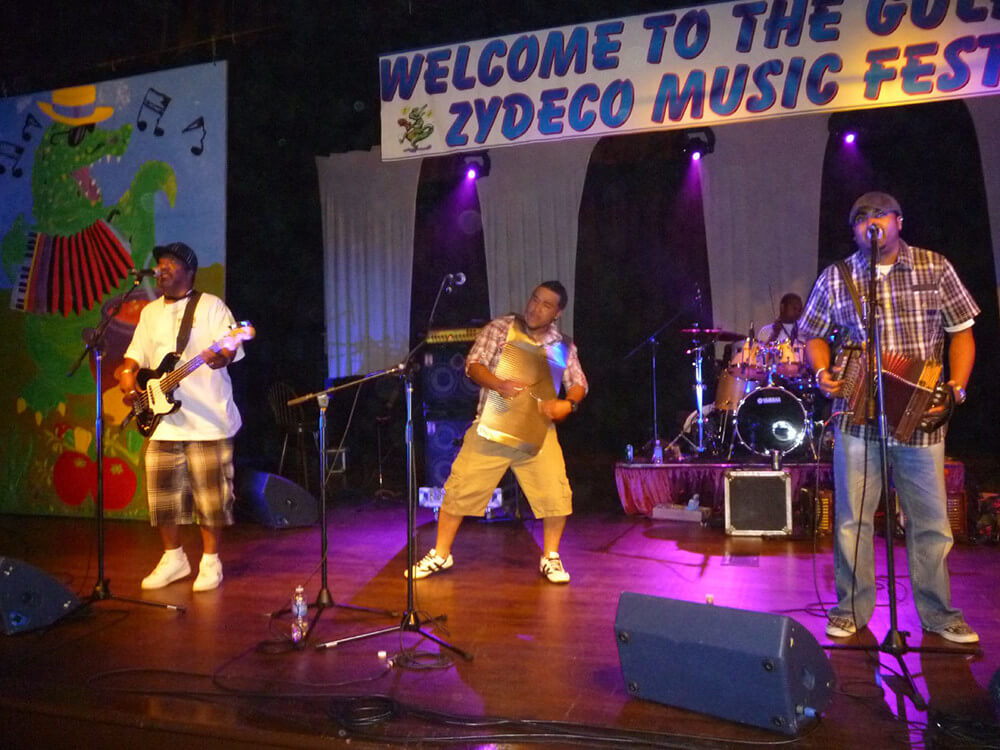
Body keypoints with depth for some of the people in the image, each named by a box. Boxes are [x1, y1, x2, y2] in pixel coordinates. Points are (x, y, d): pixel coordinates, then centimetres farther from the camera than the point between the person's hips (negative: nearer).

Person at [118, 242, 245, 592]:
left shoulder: (211, 306, 1)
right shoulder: (150, 312, 18)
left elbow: (229, 348, -8)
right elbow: (136, 354, 20)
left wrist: (219, 356, -31)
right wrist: (127, 375, -1)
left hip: (207, 417, -5)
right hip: (162, 417, 6)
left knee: (210, 493, -1)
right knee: (162, 491, 9)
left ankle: (210, 561, 14)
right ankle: (174, 558, 26)